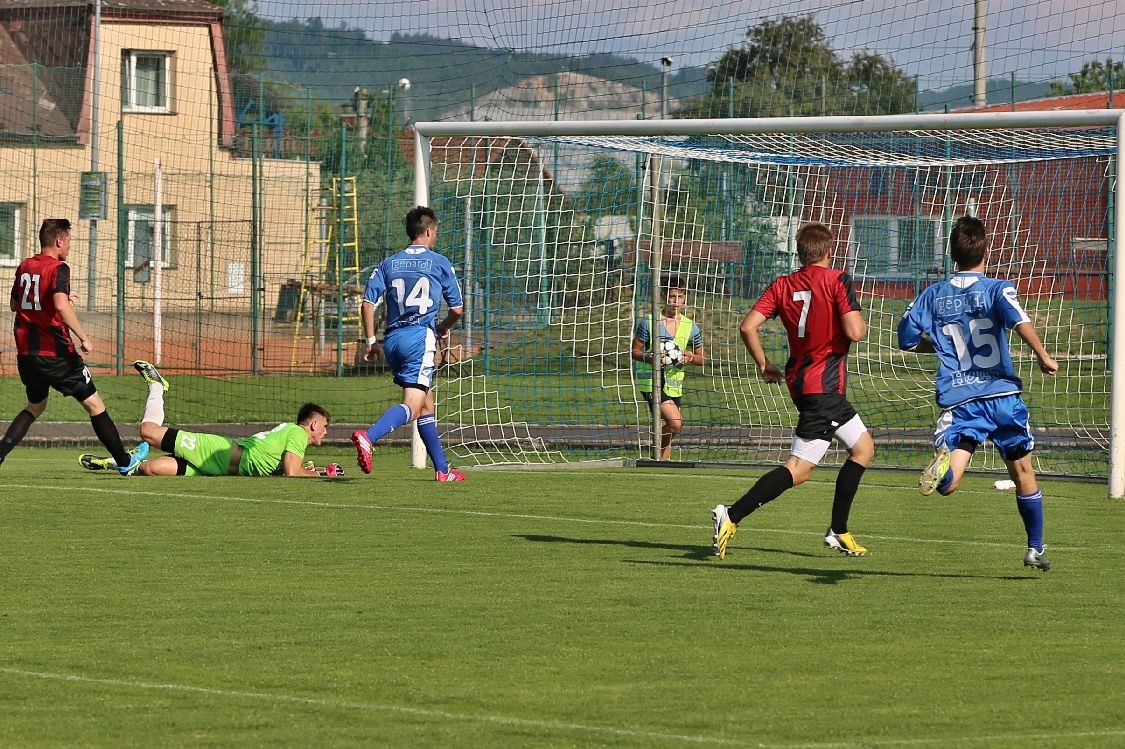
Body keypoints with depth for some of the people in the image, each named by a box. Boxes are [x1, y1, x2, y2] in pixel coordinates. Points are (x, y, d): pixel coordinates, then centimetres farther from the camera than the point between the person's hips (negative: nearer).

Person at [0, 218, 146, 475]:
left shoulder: (24, 267, 10)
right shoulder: (58, 268, -12)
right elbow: (61, 305, -29)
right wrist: (84, 338, -25)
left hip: (26, 354, 7)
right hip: (56, 353, -7)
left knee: (35, 406, 24)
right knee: (94, 404, 5)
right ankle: (125, 462, 10)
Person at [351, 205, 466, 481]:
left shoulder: (389, 264, 13)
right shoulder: (439, 263, 5)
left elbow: (367, 303, 3)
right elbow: (457, 308, 9)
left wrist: (371, 341, 10)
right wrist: (444, 327, 29)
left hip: (392, 339, 6)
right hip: (420, 337, -6)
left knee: (427, 403, 17)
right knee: (412, 405, -15)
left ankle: (442, 469, 20)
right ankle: (368, 436, -41)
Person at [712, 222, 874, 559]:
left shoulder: (782, 285, 7)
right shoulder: (837, 281, -9)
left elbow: (748, 326, -2)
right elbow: (854, 332, -19)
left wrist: (763, 365, 10)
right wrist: (861, 320, 4)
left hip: (799, 378, 8)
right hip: (825, 383, -8)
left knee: (863, 447, 20)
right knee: (798, 469, -10)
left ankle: (839, 532, 17)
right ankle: (732, 516, -23)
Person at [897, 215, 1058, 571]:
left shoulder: (933, 295, 10)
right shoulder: (997, 288, 1)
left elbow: (907, 338, 12)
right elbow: (1018, 319, -19)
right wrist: (1043, 356, -12)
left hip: (958, 401, 1)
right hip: (1002, 395, -1)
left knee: (947, 484, -12)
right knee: (1023, 473, 19)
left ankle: (944, 460, -46)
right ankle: (1035, 549, 24)